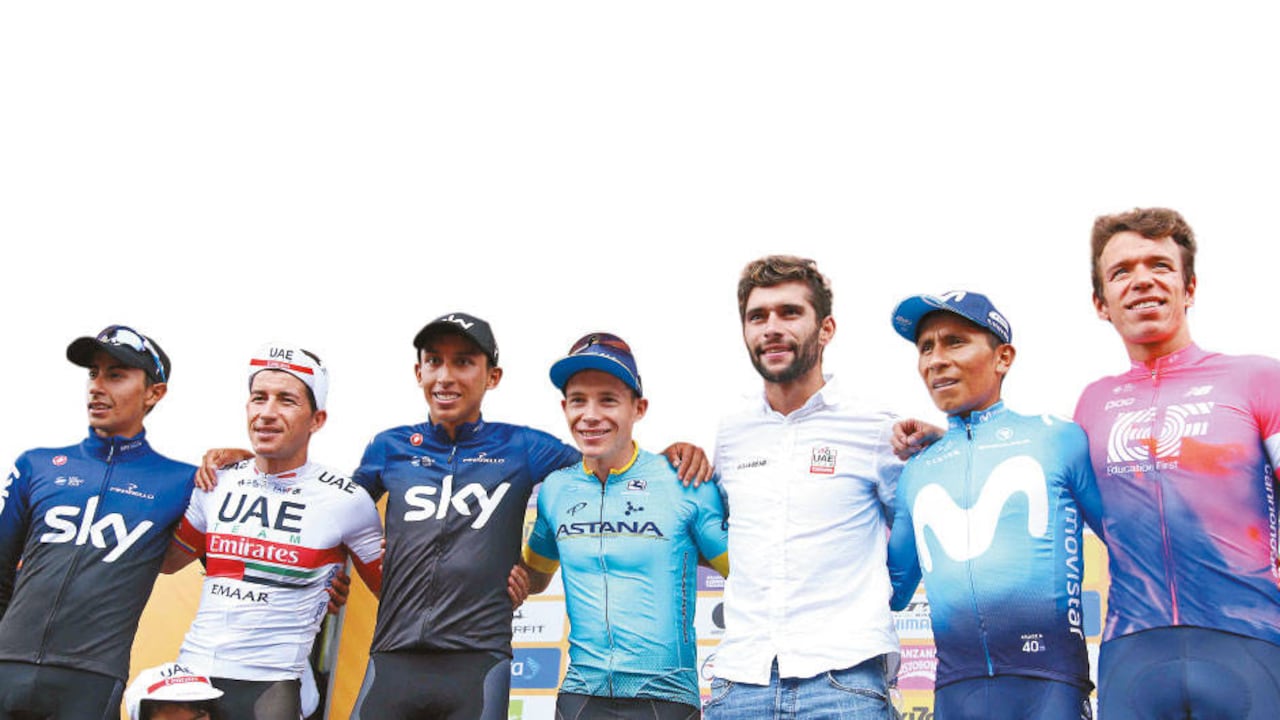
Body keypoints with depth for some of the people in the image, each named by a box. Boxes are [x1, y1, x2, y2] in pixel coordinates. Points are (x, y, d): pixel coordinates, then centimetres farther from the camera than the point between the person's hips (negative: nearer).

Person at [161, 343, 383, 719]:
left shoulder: (346, 500, -5)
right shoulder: (217, 483, 6)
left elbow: (390, 586, 4)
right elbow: (166, 560, 19)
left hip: (271, 685, -4)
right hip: (191, 672, 4)